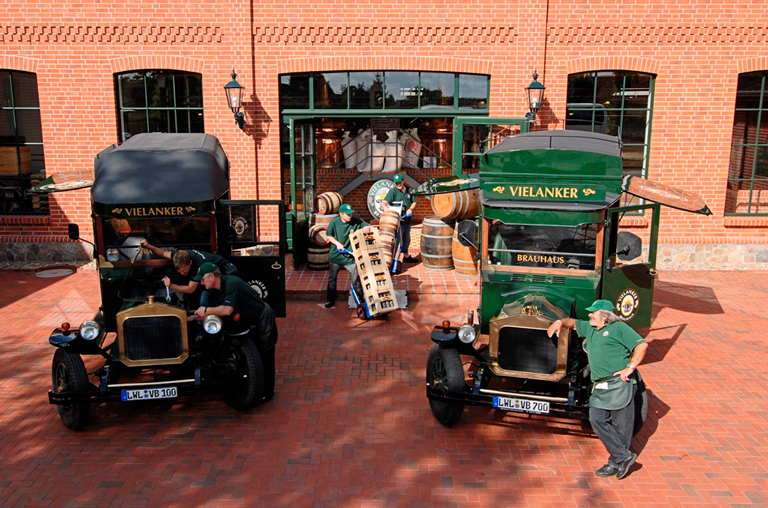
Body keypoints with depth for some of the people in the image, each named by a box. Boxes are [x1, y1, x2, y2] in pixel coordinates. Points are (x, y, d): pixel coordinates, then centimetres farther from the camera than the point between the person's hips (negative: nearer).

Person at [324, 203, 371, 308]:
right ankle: (330, 299, 34)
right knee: (332, 278, 15)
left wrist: (367, 229, -28)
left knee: (356, 279, 0)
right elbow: (329, 235, 2)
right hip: (335, 255, 1)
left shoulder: (356, 221, -11)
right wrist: (337, 244, -12)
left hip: (350, 256, -1)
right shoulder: (334, 222, -10)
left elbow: (369, 226, -5)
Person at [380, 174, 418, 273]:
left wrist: (410, 209, -5)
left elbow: (414, 202, 15)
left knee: (406, 239, 22)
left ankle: (405, 256, 44)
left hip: (407, 219, 7)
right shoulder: (393, 191, -11)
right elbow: (383, 203, -21)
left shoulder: (409, 190, 6)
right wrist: (388, 210, -41)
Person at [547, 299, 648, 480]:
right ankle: (623, 456, 6)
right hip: (600, 388, 7)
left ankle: (616, 462, 9)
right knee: (597, 419, -4)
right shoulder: (590, 328, 22)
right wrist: (560, 322, 14)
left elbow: (642, 344, -8)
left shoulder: (619, 328, 0)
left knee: (621, 424, -2)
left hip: (620, 384, -7)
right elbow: (573, 323, 36)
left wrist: (630, 367, -15)